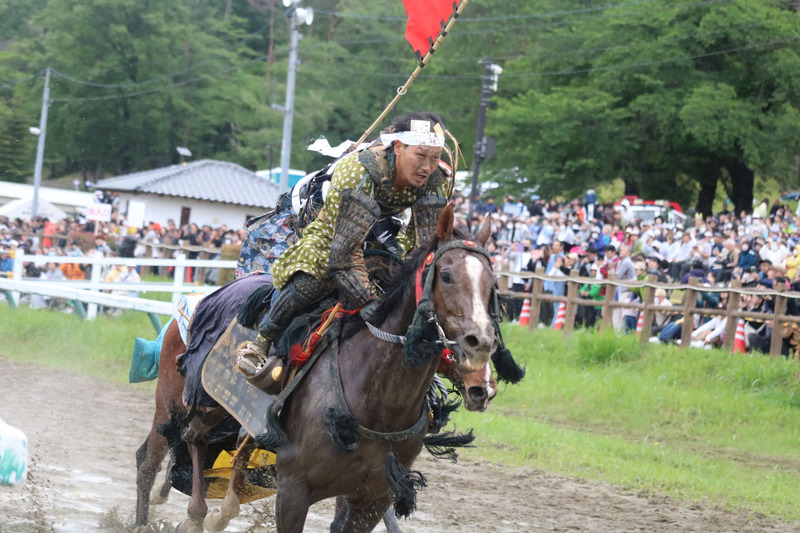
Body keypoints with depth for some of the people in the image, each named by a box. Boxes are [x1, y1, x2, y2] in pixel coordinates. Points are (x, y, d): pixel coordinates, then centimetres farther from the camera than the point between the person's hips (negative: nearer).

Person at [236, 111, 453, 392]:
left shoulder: (436, 181, -26)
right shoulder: (357, 171, -41)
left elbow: (423, 242, -22)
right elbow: (345, 248, -43)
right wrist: (365, 303, -46)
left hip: (382, 235, 6)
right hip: (329, 230, -6)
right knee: (310, 280, -33)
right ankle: (263, 342, -11)